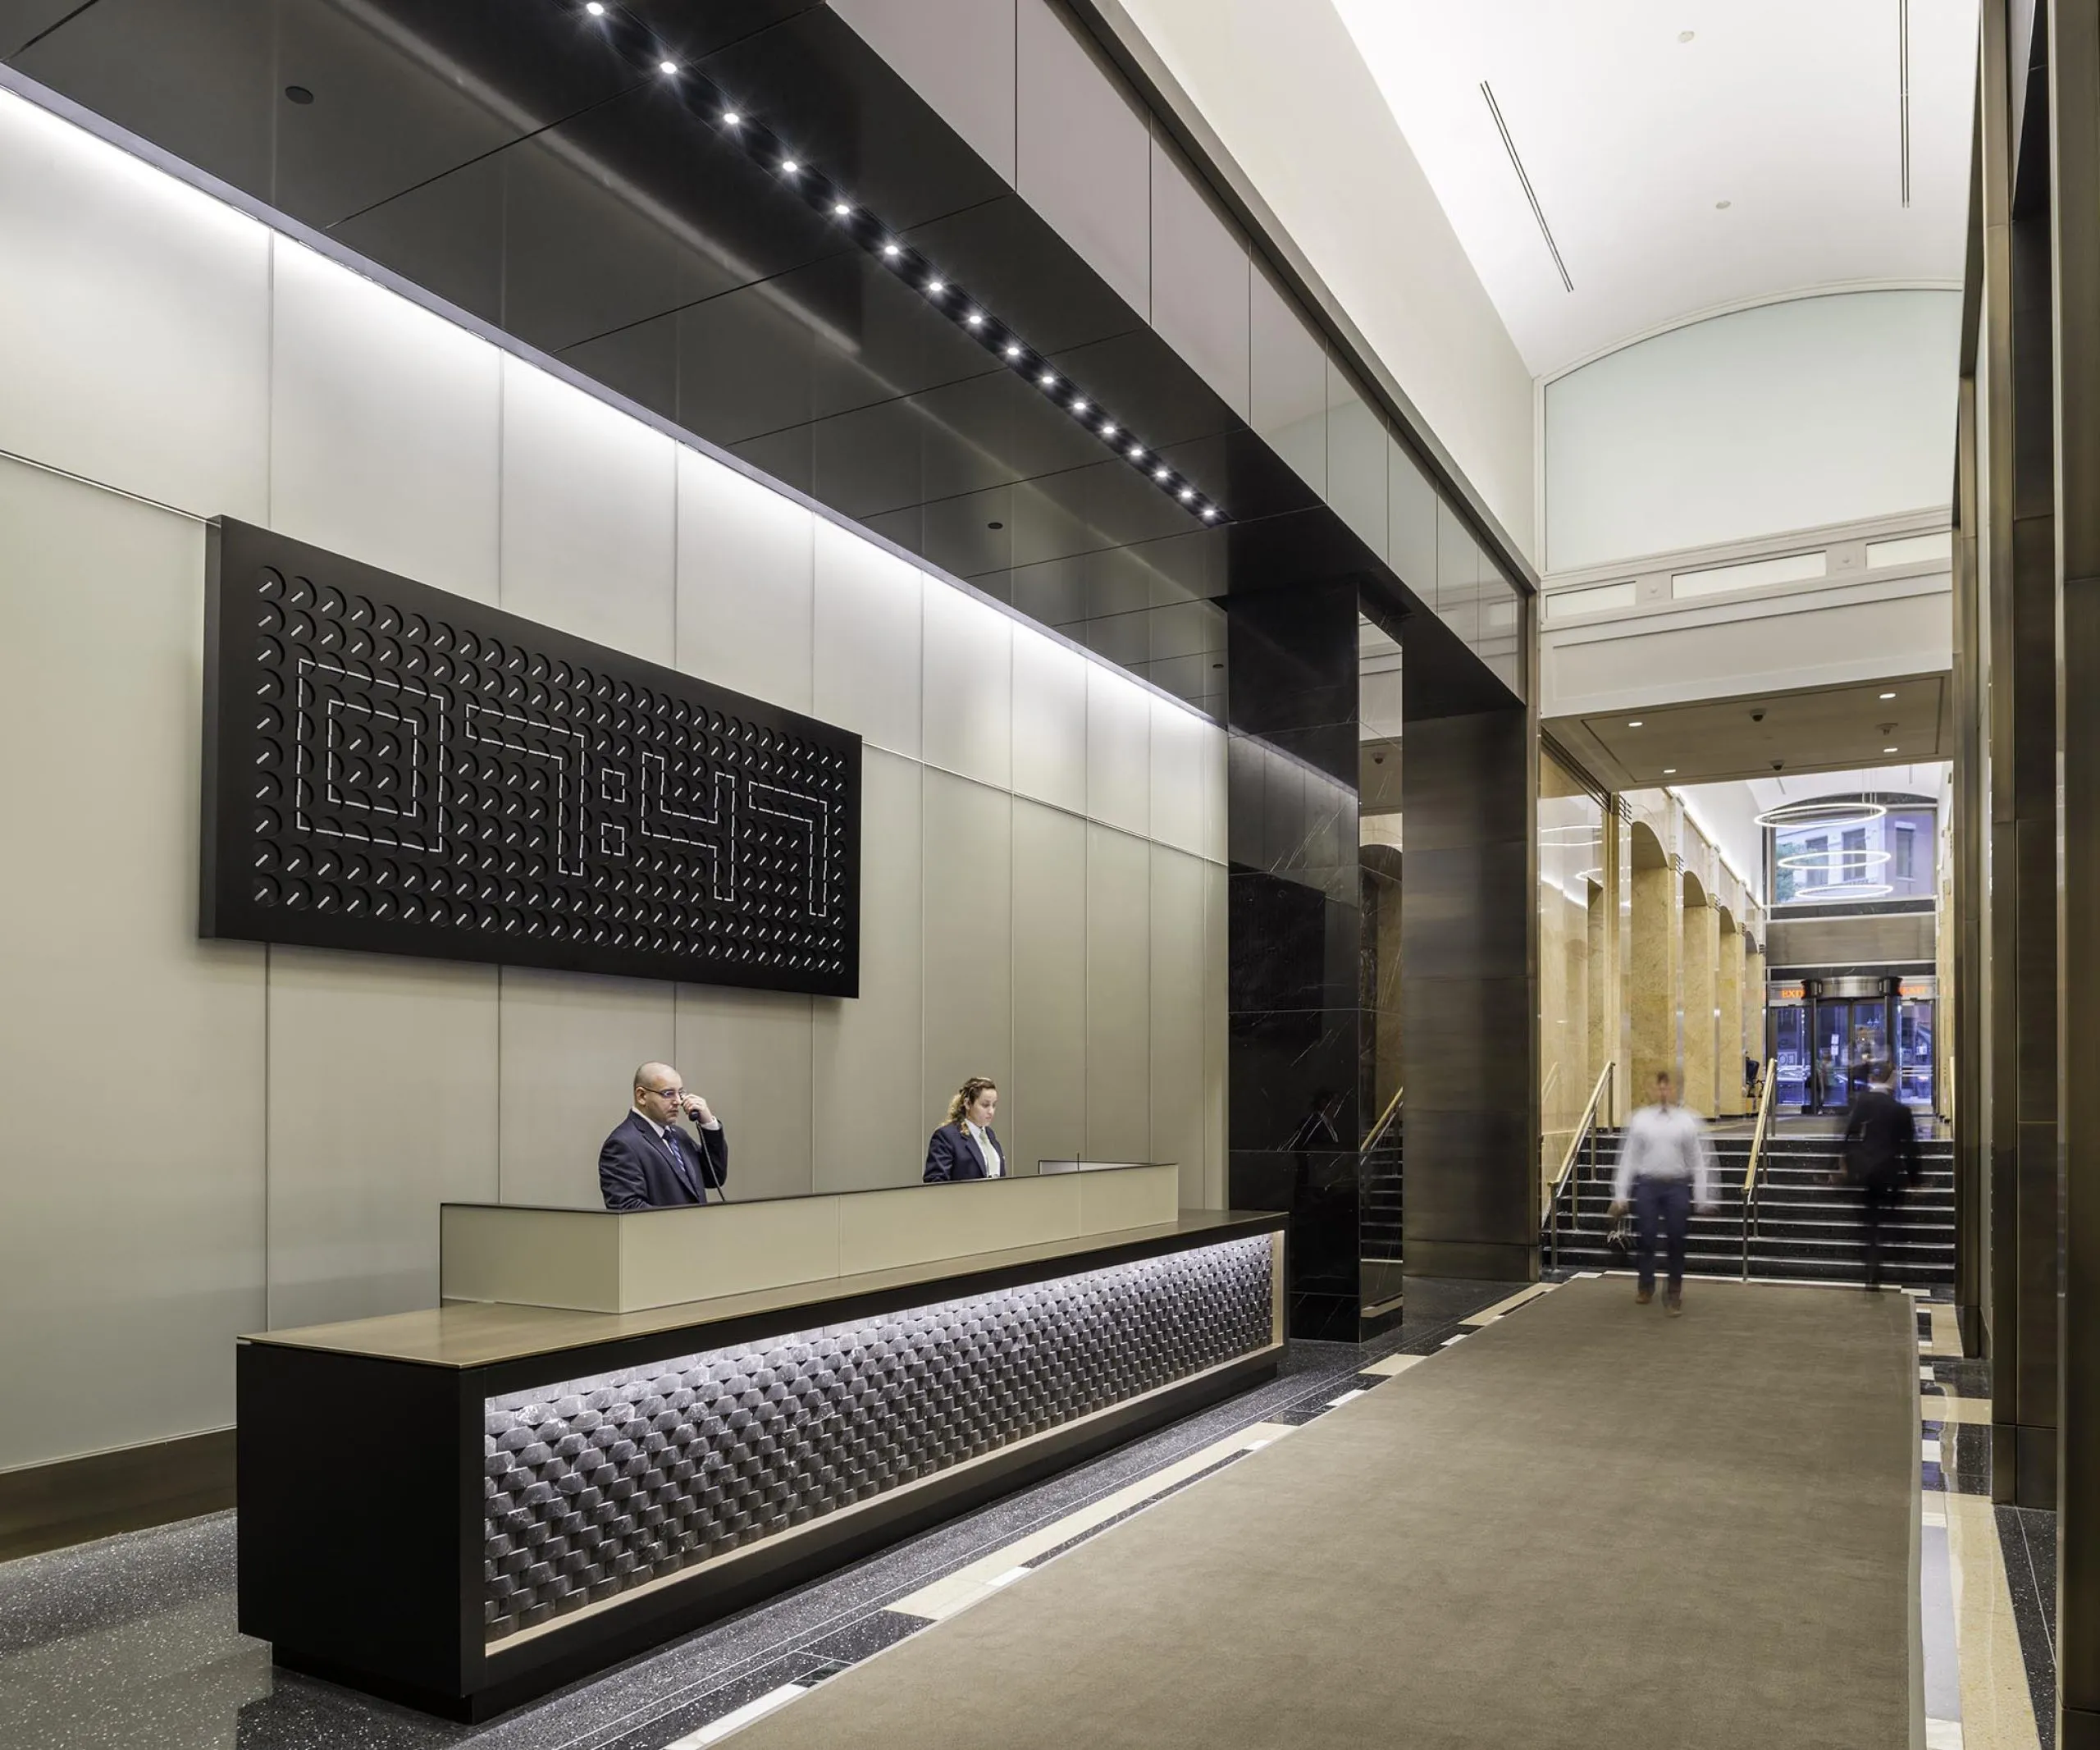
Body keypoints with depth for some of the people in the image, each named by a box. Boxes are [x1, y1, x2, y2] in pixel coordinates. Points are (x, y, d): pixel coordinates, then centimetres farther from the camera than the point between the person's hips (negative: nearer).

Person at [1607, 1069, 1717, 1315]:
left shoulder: (1688, 1121, 2)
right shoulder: (1640, 1119, 2)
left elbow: (1699, 1161, 2)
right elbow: (1628, 1158, 3)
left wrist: (1703, 1199, -2)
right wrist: (1620, 1196, 0)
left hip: (1677, 1186, 0)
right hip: (1647, 1185, 0)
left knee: (1676, 1241, 2)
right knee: (1645, 1238, 6)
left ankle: (1674, 1293, 20)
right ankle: (1646, 1286, 30)